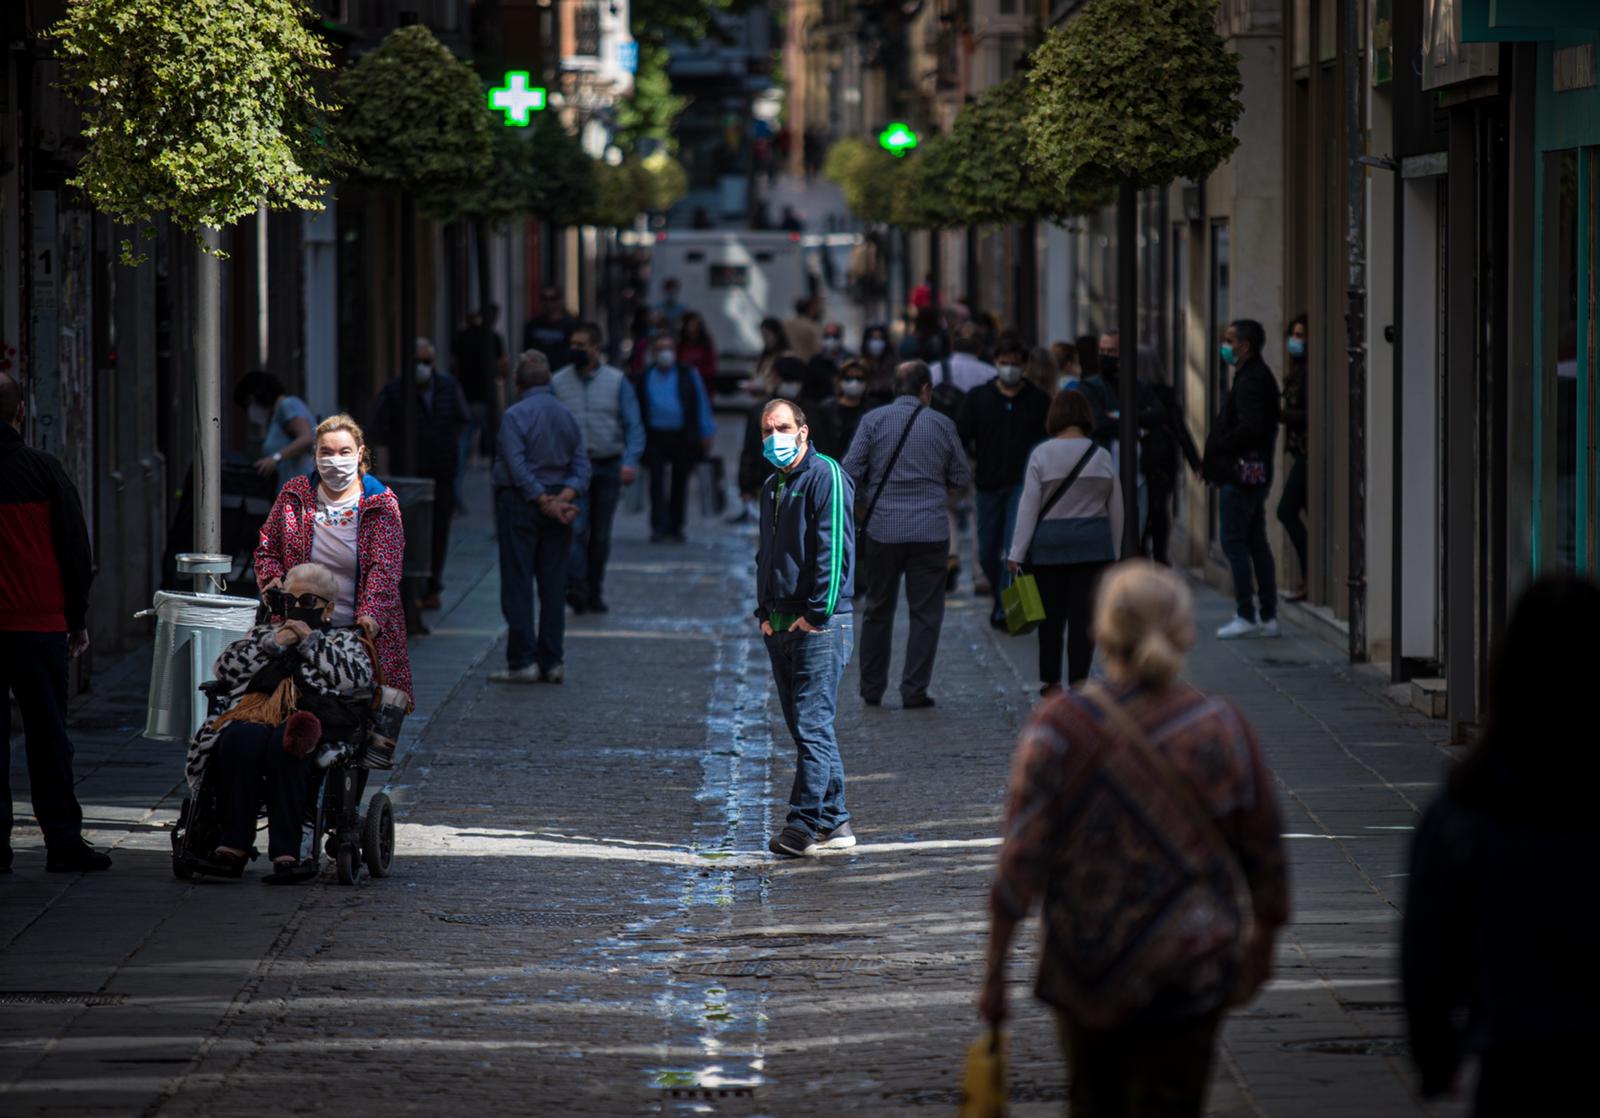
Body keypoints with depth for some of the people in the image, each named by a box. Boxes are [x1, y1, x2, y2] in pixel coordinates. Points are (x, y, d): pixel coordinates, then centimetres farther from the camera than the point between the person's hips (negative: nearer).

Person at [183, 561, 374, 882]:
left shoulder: (345, 640, 30)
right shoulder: (264, 633, 36)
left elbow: (357, 677, 6)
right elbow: (225, 668, 18)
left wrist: (311, 641, 7)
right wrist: (273, 644, 10)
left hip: (313, 713, -2)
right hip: (256, 709, 2)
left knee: (282, 745, -39)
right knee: (242, 738, -37)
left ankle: (285, 853, -46)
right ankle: (233, 847, -43)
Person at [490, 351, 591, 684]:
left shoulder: (515, 415, -10)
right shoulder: (568, 416, 9)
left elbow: (518, 468, -17)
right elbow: (582, 466, 2)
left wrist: (545, 503, -14)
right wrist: (562, 499, -10)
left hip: (520, 504, -6)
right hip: (558, 510, 6)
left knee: (518, 585, -3)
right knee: (554, 587, 8)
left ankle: (523, 662, -6)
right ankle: (552, 662, 7)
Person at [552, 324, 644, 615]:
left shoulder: (617, 382, 2)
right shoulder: (558, 383, 3)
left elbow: (634, 426, -3)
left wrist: (631, 461, -18)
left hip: (608, 468, 1)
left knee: (601, 535, 9)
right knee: (576, 528, -18)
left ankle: (594, 593, 20)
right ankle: (575, 588, -26)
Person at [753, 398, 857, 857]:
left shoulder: (825, 476, -8)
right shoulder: (772, 487, 18)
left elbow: (834, 549, -15)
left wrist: (817, 613, -17)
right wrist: (765, 612, 14)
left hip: (819, 625, -9)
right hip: (780, 626, 9)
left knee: (812, 726, -11)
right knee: (807, 728, 10)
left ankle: (804, 825, -13)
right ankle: (834, 823, 15)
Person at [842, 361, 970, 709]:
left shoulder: (873, 420, -2)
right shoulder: (942, 425, 0)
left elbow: (850, 472, -6)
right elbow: (962, 479, 6)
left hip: (882, 529, 1)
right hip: (930, 532, -1)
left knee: (878, 611, 14)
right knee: (926, 614, 5)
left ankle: (872, 690, 19)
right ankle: (914, 691, 1)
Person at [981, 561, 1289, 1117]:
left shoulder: (1060, 728, -10)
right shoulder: (1223, 728, -6)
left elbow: (1021, 862, -13)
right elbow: (1265, 852, 3)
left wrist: (995, 970, -7)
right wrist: (1263, 938, 20)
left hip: (1085, 967, 0)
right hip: (1190, 967, 0)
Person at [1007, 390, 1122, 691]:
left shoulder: (1041, 455, -6)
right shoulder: (1102, 457, 1)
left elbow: (1029, 507, -6)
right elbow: (1116, 510, 8)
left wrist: (1016, 553, -3)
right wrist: (1114, 552, 18)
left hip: (1049, 544, -1)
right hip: (1093, 545, 1)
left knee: (1051, 614, 10)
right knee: (1084, 616, 2)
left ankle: (1050, 681, 17)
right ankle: (1078, 682, -1)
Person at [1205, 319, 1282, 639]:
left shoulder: (1250, 381, -17)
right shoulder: (1262, 376, 16)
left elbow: (1250, 428, -26)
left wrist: (1218, 448, -15)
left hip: (1241, 473, -10)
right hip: (1259, 472, 10)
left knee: (1234, 543, -5)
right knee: (1256, 543, 12)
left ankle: (1246, 616, -5)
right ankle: (1268, 616, 14)